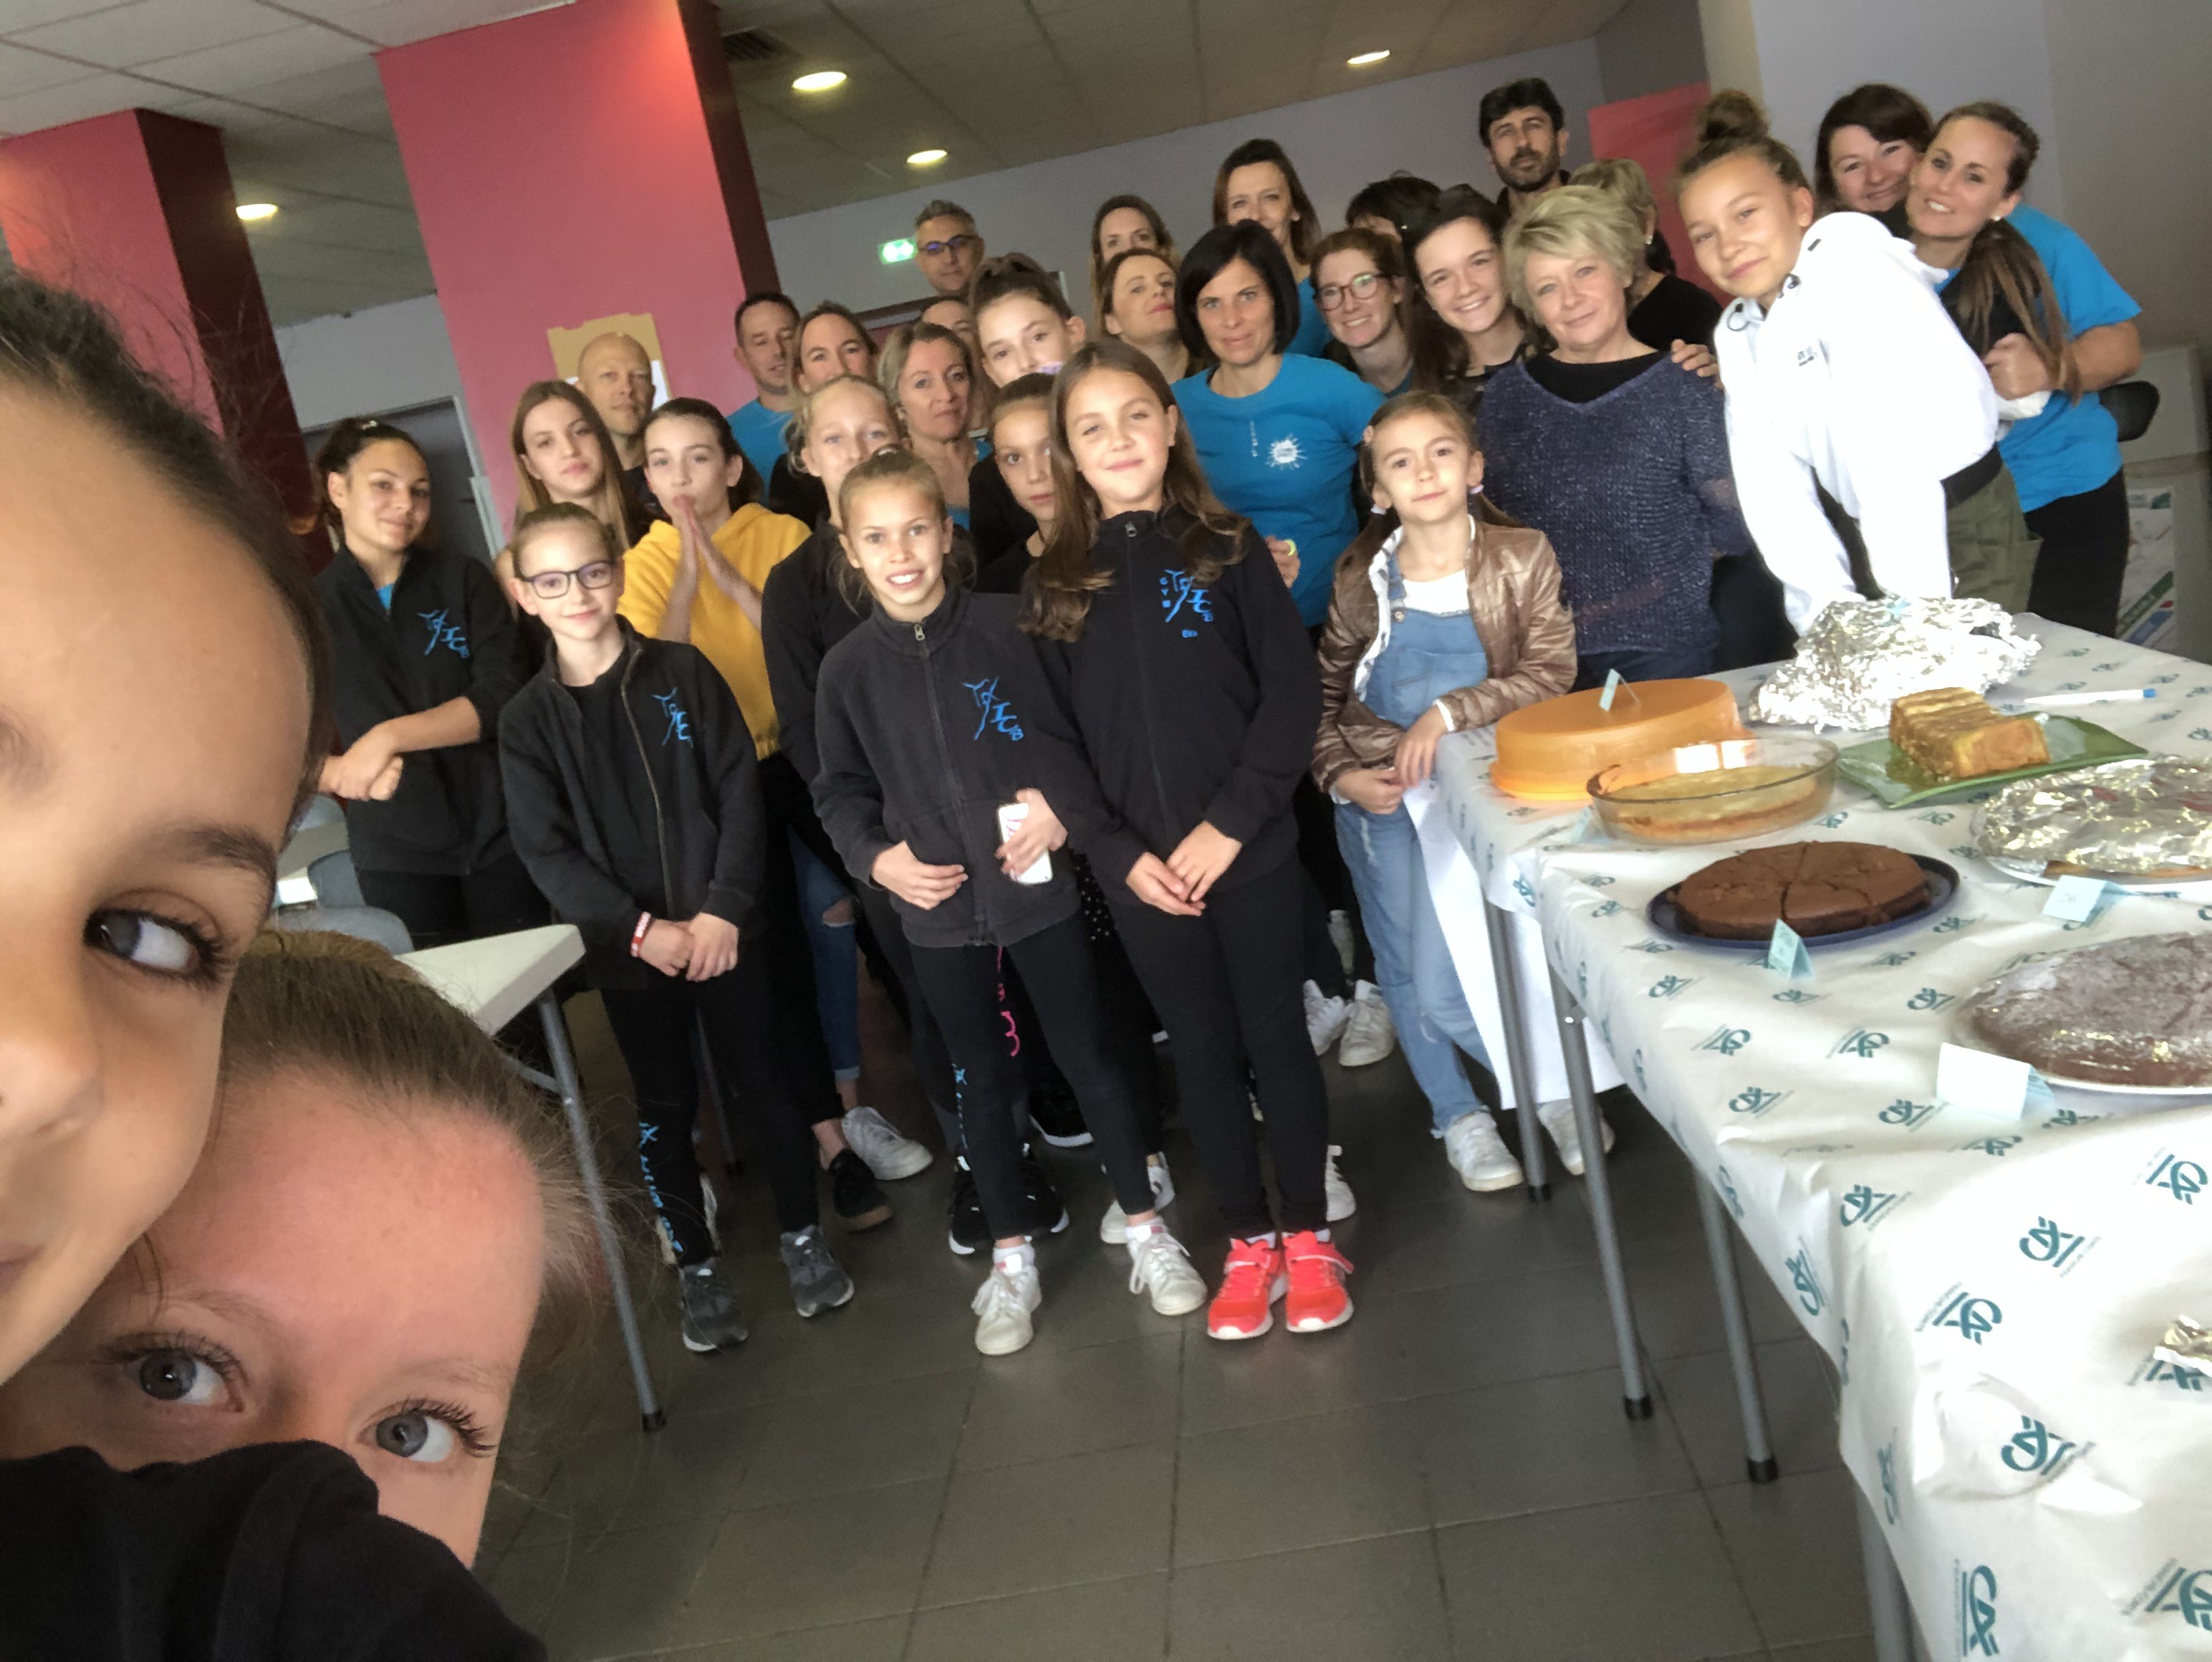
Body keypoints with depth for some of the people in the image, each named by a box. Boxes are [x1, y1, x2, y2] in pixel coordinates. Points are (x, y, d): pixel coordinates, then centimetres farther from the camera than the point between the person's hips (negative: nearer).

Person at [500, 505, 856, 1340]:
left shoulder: (682, 671, -1)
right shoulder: (527, 720, -1)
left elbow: (740, 793, -3)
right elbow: (548, 851, -5)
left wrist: (723, 908, -12)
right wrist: (640, 929, -15)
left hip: (723, 929, 0)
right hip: (626, 948, 0)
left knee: (763, 1082, 8)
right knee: (665, 1107, 10)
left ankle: (802, 1233, 28)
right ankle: (696, 1262, 27)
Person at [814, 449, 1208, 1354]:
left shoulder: (1008, 625, -8)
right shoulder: (847, 668, -1)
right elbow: (839, 789, 7)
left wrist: (1062, 800, -15)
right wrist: (875, 857, -8)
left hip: (1039, 885, -2)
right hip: (937, 906, 2)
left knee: (1089, 1053, 8)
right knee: (982, 1077, 14)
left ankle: (1145, 1228, 25)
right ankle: (1011, 1256, 29)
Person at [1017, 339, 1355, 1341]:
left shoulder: (1228, 551, 1)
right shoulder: (1052, 587, 4)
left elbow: (1291, 693, -5)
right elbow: (1048, 741, 1)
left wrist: (1230, 822, -14)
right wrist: (1122, 853, -10)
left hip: (1250, 850, -1)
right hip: (1139, 872, 2)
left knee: (1276, 1036, 7)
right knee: (1202, 1053, 11)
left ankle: (1308, 1235, 24)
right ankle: (1249, 1242, 26)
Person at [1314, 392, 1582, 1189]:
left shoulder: (1522, 557, -6)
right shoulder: (1361, 580, -2)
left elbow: (1551, 674, -14)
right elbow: (1324, 697, 7)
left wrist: (1450, 712, -23)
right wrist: (1340, 774, -9)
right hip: (1382, 795, 2)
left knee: (1445, 987, -10)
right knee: (1409, 972, 5)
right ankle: (1456, 1114, 32)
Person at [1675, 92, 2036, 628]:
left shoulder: (1852, 256, -17)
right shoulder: (1735, 334, 4)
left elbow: (1895, 461, -26)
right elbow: (1773, 489, -6)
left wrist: (1914, 617, -31)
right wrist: (1829, 611, -17)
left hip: (1956, 533, -6)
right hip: (1865, 539, 6)